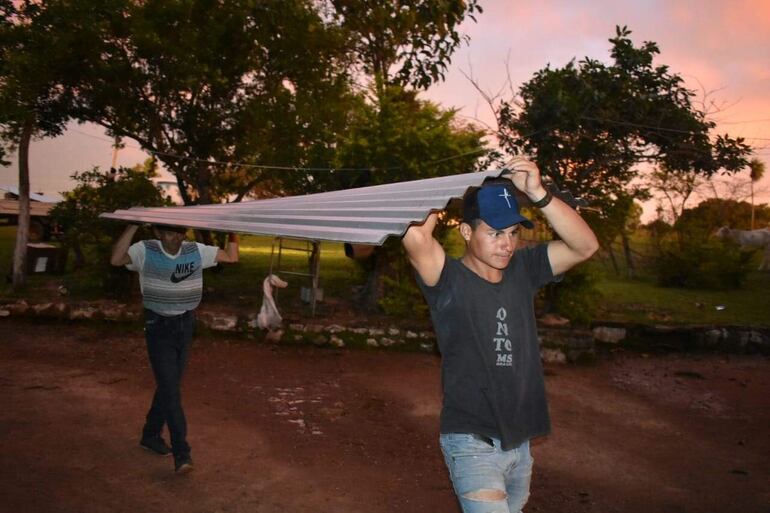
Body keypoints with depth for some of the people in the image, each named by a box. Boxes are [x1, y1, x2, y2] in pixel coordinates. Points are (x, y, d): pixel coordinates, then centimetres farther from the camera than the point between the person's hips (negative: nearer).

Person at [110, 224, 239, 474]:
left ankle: (151, 435, 35)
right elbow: (116, 259, -29)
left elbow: (231, 256, 0)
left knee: (168, 386, 15)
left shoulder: (196, 251, -1)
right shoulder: (145, 250, -11)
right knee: (170, 390, -9)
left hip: (185, 325, 5)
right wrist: (133, 225, -29)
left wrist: (233, 231, -10)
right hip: (159, 327, -4)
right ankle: (181, 453, -6)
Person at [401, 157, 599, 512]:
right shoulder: (449, 281, -14)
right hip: (472, 442, -6)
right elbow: (415, 236, -33)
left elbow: (585, 246, -8)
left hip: (519, 441, 6)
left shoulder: (522, 271, 2)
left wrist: (538, 193, -18)